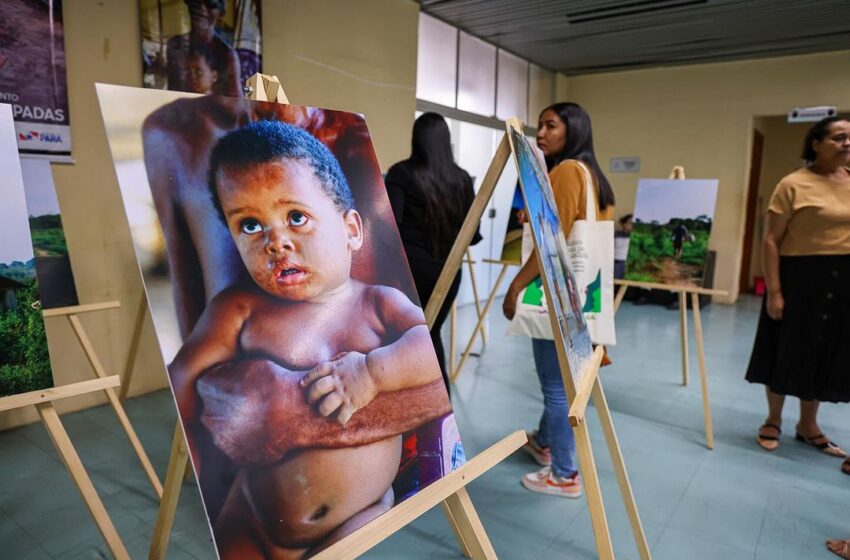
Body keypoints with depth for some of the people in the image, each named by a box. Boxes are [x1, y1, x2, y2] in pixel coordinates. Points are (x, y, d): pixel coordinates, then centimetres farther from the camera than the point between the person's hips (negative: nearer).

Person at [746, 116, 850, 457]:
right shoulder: (794, 185, -9)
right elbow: (770, 241, -11)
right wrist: (774, 291, -17)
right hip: (800, 277, -5)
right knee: (788, 349, 6)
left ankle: (808, 425, 31)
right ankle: (773, 421, 25)